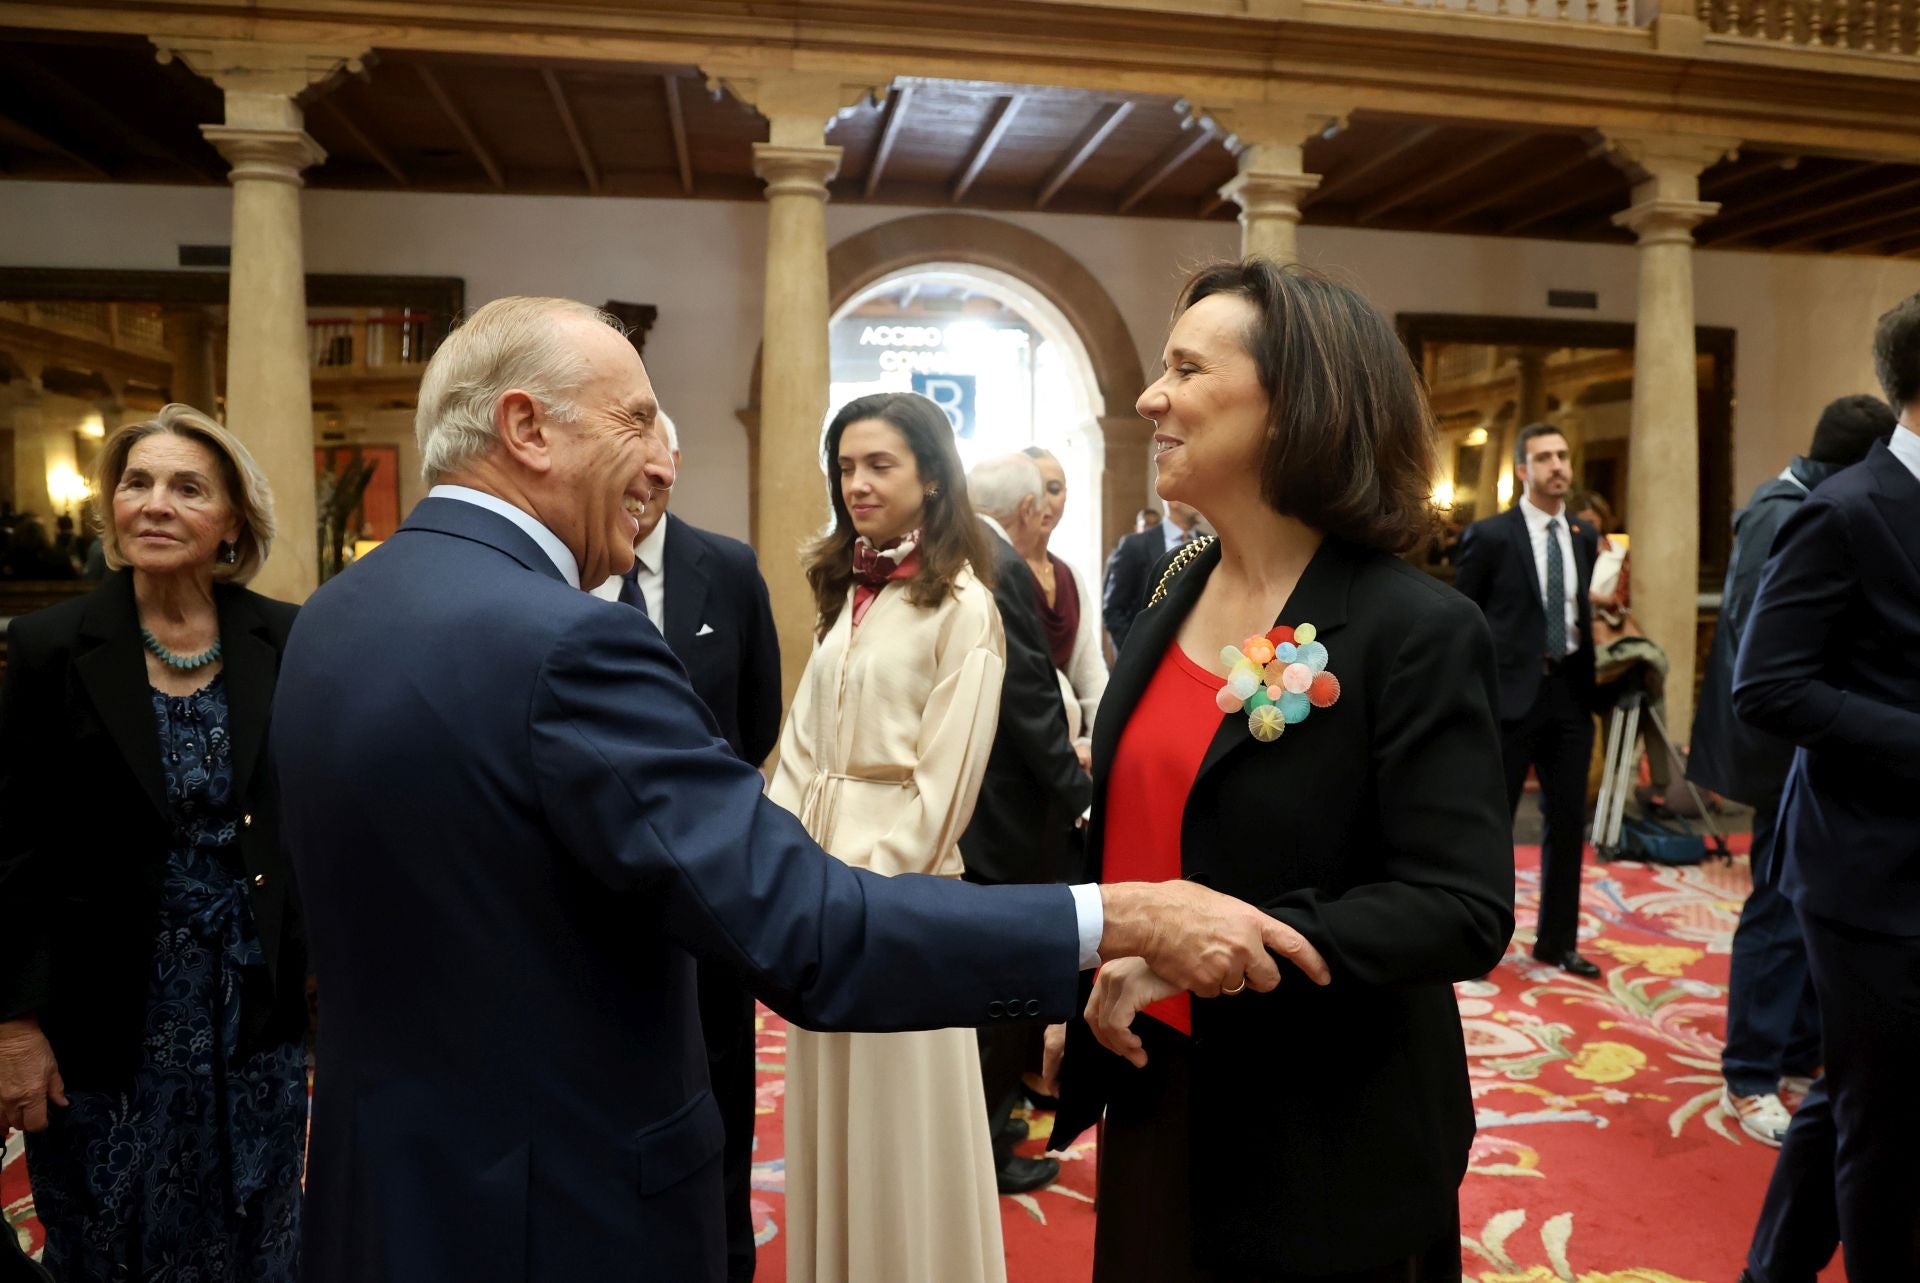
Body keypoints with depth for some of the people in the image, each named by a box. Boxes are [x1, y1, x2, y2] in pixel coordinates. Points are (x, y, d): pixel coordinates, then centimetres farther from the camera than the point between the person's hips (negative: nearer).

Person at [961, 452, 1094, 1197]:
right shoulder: (1003, 571, -19)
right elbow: (1030, 703, -22)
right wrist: (1078, 794, -15)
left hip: (963, 803, 9)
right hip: (1004, 812, -9)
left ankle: (983, 1118, 35)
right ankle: (985, 1147, 19)